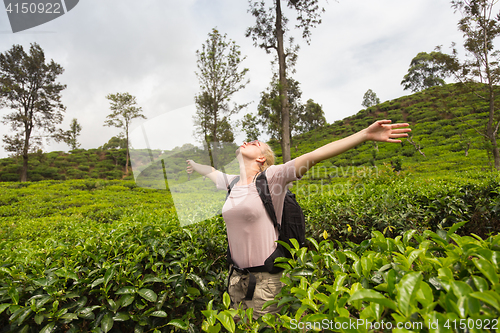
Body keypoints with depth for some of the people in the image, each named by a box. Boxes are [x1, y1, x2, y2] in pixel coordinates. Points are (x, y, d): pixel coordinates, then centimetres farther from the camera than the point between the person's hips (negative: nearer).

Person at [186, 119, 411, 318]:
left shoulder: (271, 177, -12)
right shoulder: (232, 183, 5)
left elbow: (314, 156, -21)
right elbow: (213, 172, 26)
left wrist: (365, 134, -26)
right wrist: (194, 165, 45)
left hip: (265, 279, -6)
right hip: (236, 276, 6)